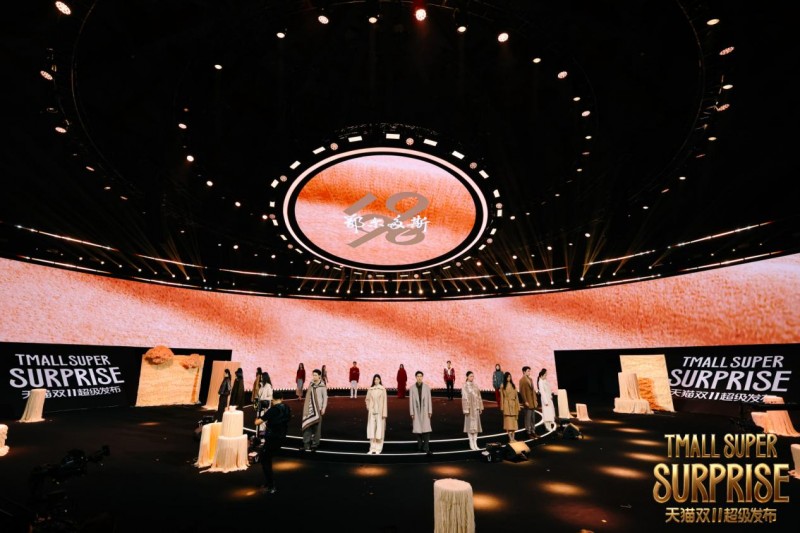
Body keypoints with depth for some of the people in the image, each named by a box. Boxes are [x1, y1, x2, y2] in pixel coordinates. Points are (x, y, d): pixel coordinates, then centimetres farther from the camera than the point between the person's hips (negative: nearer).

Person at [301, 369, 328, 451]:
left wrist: (323, 408, -9)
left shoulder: (322, 386, -9)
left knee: (316, 427, 3)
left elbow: (325, 397, -6)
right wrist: (306, 407, 12)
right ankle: (306, 444, 9)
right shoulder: (311, 384, 4)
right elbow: (308, 396, 10)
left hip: (318, 409, -4)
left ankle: (314, 444, 12)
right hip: (310, 408, 4)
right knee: (307, 425, 3)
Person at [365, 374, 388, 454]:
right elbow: (367, 400, 16)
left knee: (379, 429, -2)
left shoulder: (383, 389, -2)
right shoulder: (370, 390, 5)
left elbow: (384, 402, -3)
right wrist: (368, 408, 4)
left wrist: (384, 413, -7)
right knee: (372, 429, 2)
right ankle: (372, 448, 9)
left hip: (380, 412, -2)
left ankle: (378, 448, 5)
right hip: (372, 412, 2)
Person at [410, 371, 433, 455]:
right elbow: (411, 400, 0)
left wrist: (430, 411, 0)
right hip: (416, 411, 0)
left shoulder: (426, 387, 0)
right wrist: (412, 413, -1)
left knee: (426, 429, -6)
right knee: (418, 429, 7)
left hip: (425, 410, 0)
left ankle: (426, 448, -3)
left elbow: (429, 399, 2)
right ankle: (420, 447, 21)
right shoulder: (412, 388, -2)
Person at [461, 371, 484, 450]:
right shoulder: (465, 386, -8)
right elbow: (464, 398, -12)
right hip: (470, 407, -6)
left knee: (476, 424, 8)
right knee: (470, 424, -1)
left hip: (476, 407, 6)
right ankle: (471, 444, 7)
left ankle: (475, 444, 15)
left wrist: (480, 407, 10)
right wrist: (466, 409, -15)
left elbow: (479, 397, 13)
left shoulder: (475, 386, 9)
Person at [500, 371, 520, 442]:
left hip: (513, 405, 4)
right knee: (508, 421, -6)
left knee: (514, 421, 7)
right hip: (507, 405, -4)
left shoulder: (513, 385, 8)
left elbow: (516, 396, 10)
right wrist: (502, 407, -6)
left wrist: (517, 406, 6)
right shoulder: (503, 386, -2)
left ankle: (513, 438, 14)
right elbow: (502, 397, -2)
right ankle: (510, 438, -4)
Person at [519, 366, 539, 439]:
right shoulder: (522, 380, -12)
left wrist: (535, 400, 13)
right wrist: (525, 401, -18)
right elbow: (522, 392, -15)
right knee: (528, 418, -1)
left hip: (533, 402, 8)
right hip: (528, 402, -8)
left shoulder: (530, 379, 14)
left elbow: (533, 390, 17)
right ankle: (529, 433, 6)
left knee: (533, 418, 13)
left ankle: (533, 432, 21)